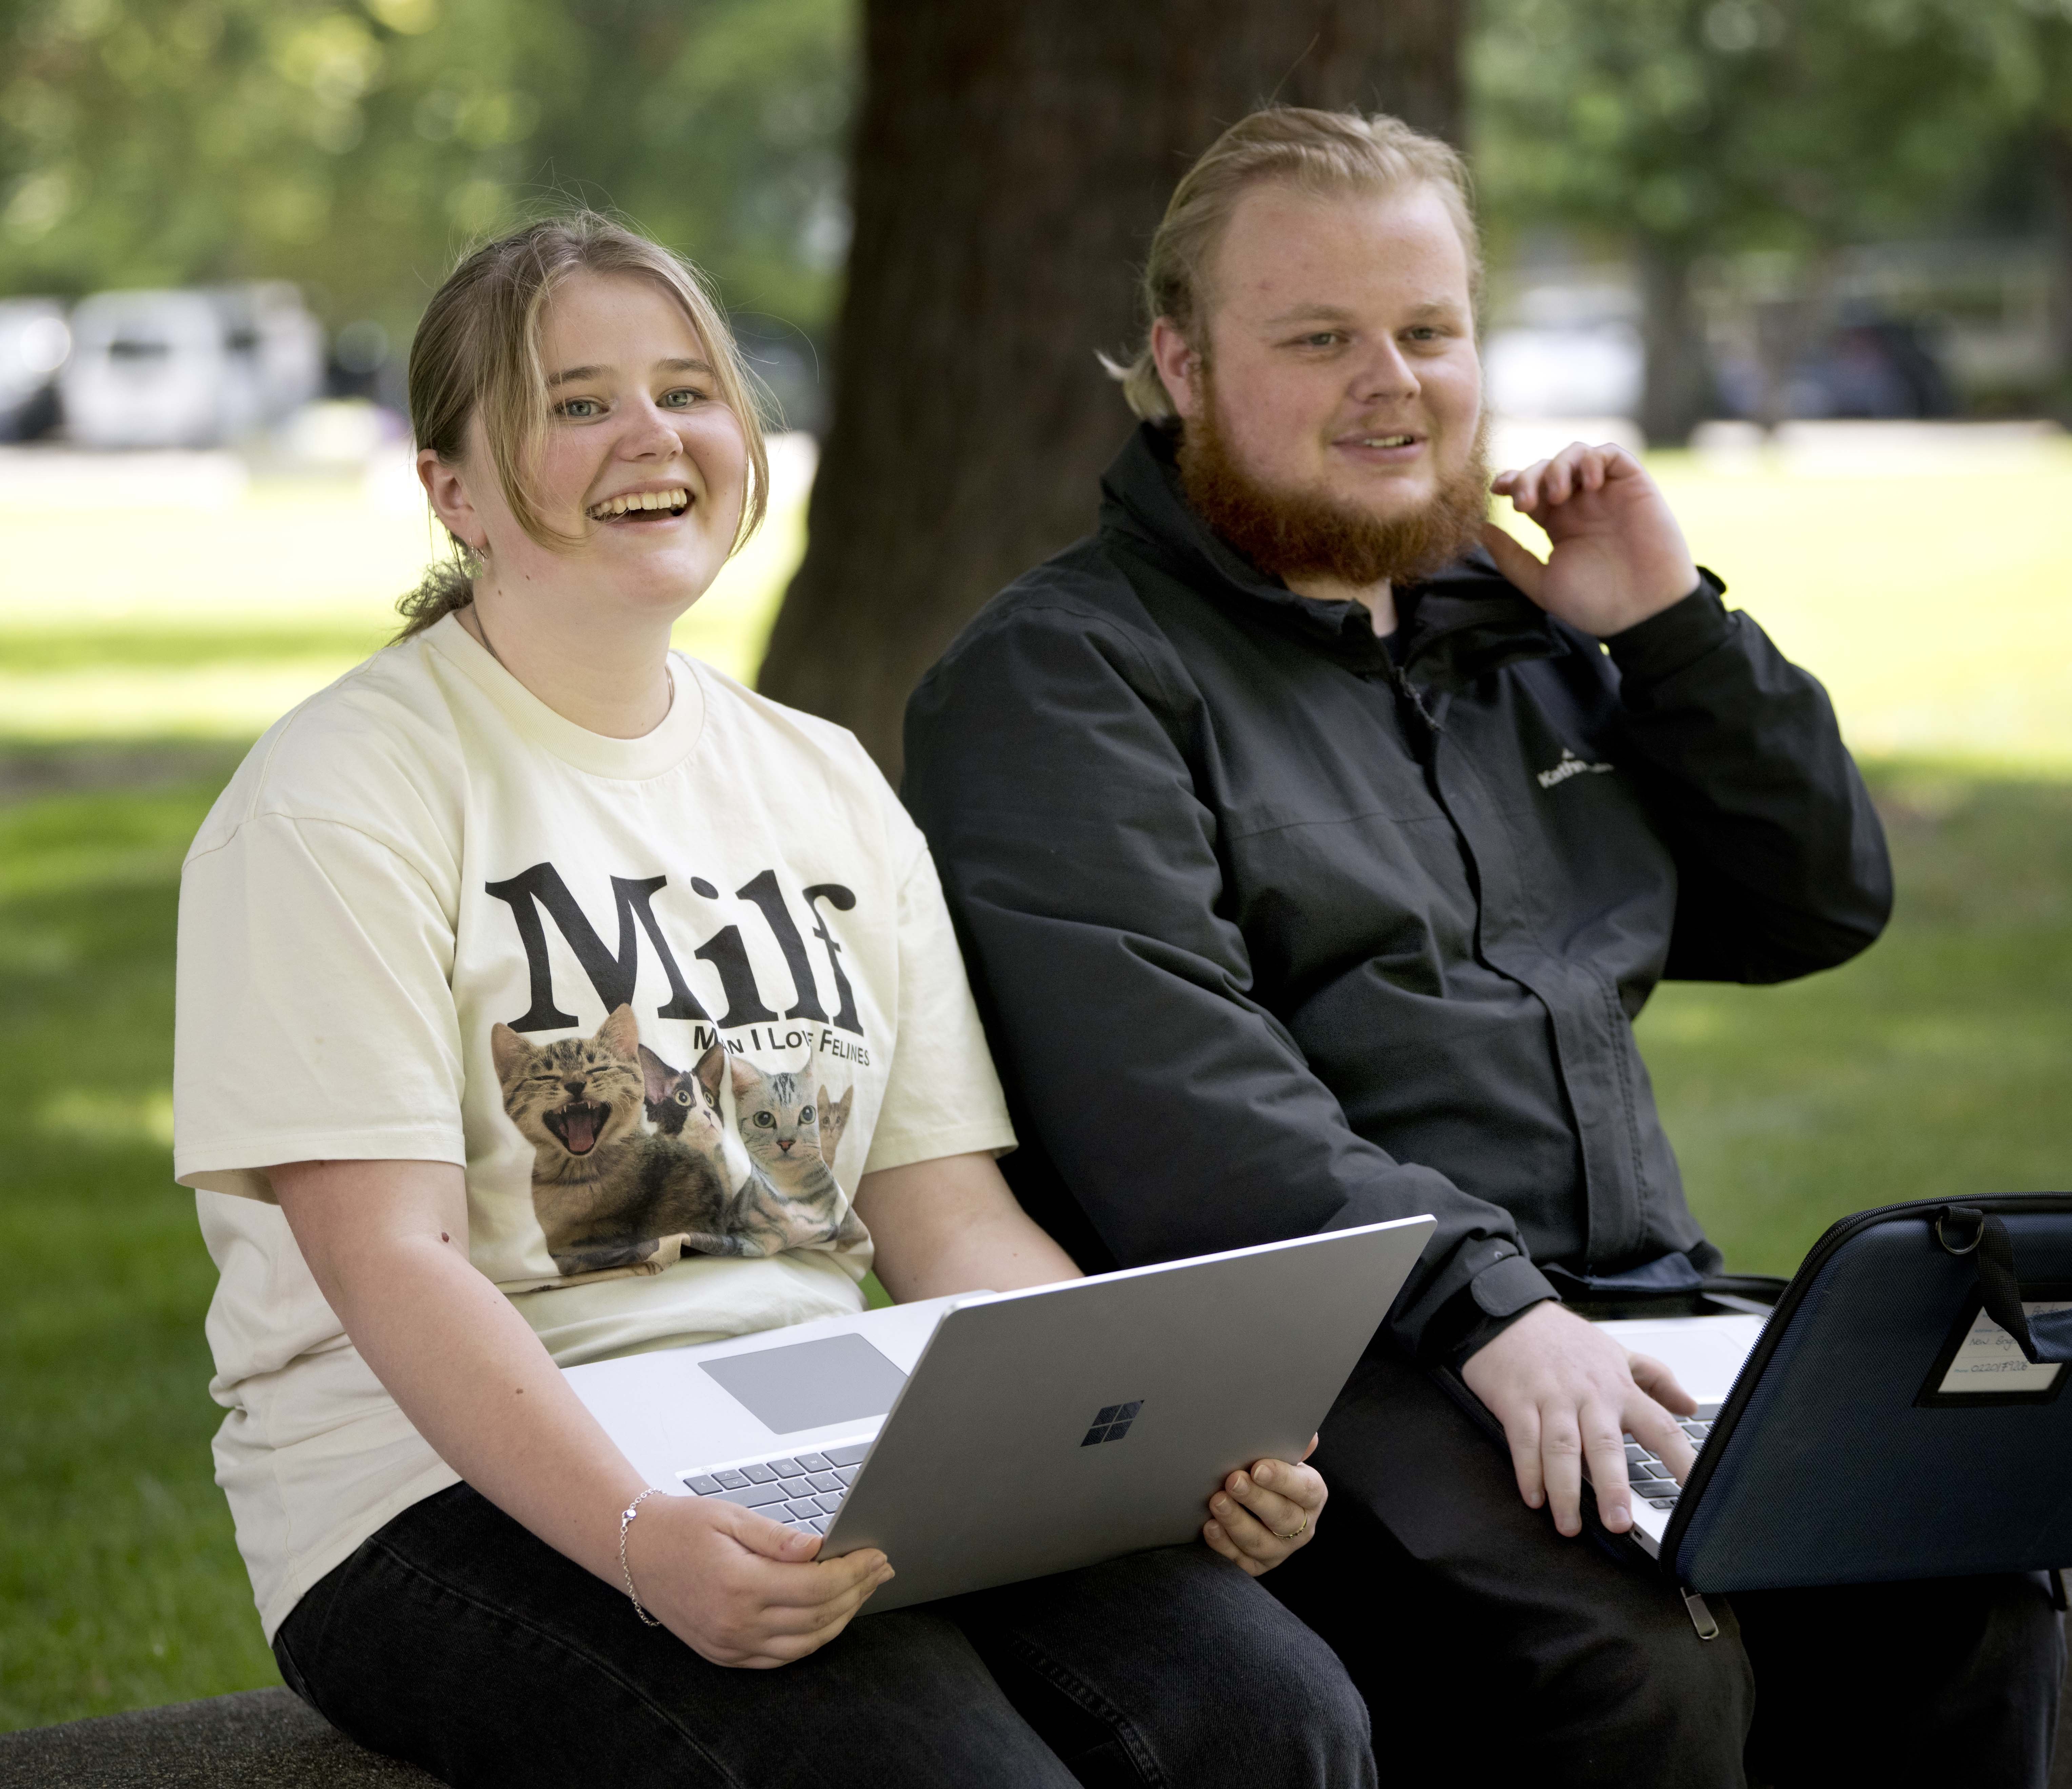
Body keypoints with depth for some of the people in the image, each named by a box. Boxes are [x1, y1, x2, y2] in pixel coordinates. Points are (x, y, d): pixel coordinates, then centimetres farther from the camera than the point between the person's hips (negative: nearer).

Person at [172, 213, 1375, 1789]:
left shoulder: (826, 784, 18)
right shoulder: (341, 798, -2)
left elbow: (955, 1219, 13)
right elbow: (390, 1259, -13)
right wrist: (644, 1542, -29)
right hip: (470, 1485, -5)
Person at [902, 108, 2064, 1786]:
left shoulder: (1525, 635, 22)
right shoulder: (1058, 678, -1)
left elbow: (1819, 907, 23)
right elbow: (1170, 1092, -16)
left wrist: (1668, 626, 9)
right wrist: (1486, 1311, -26)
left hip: (1621, 1315, 7)